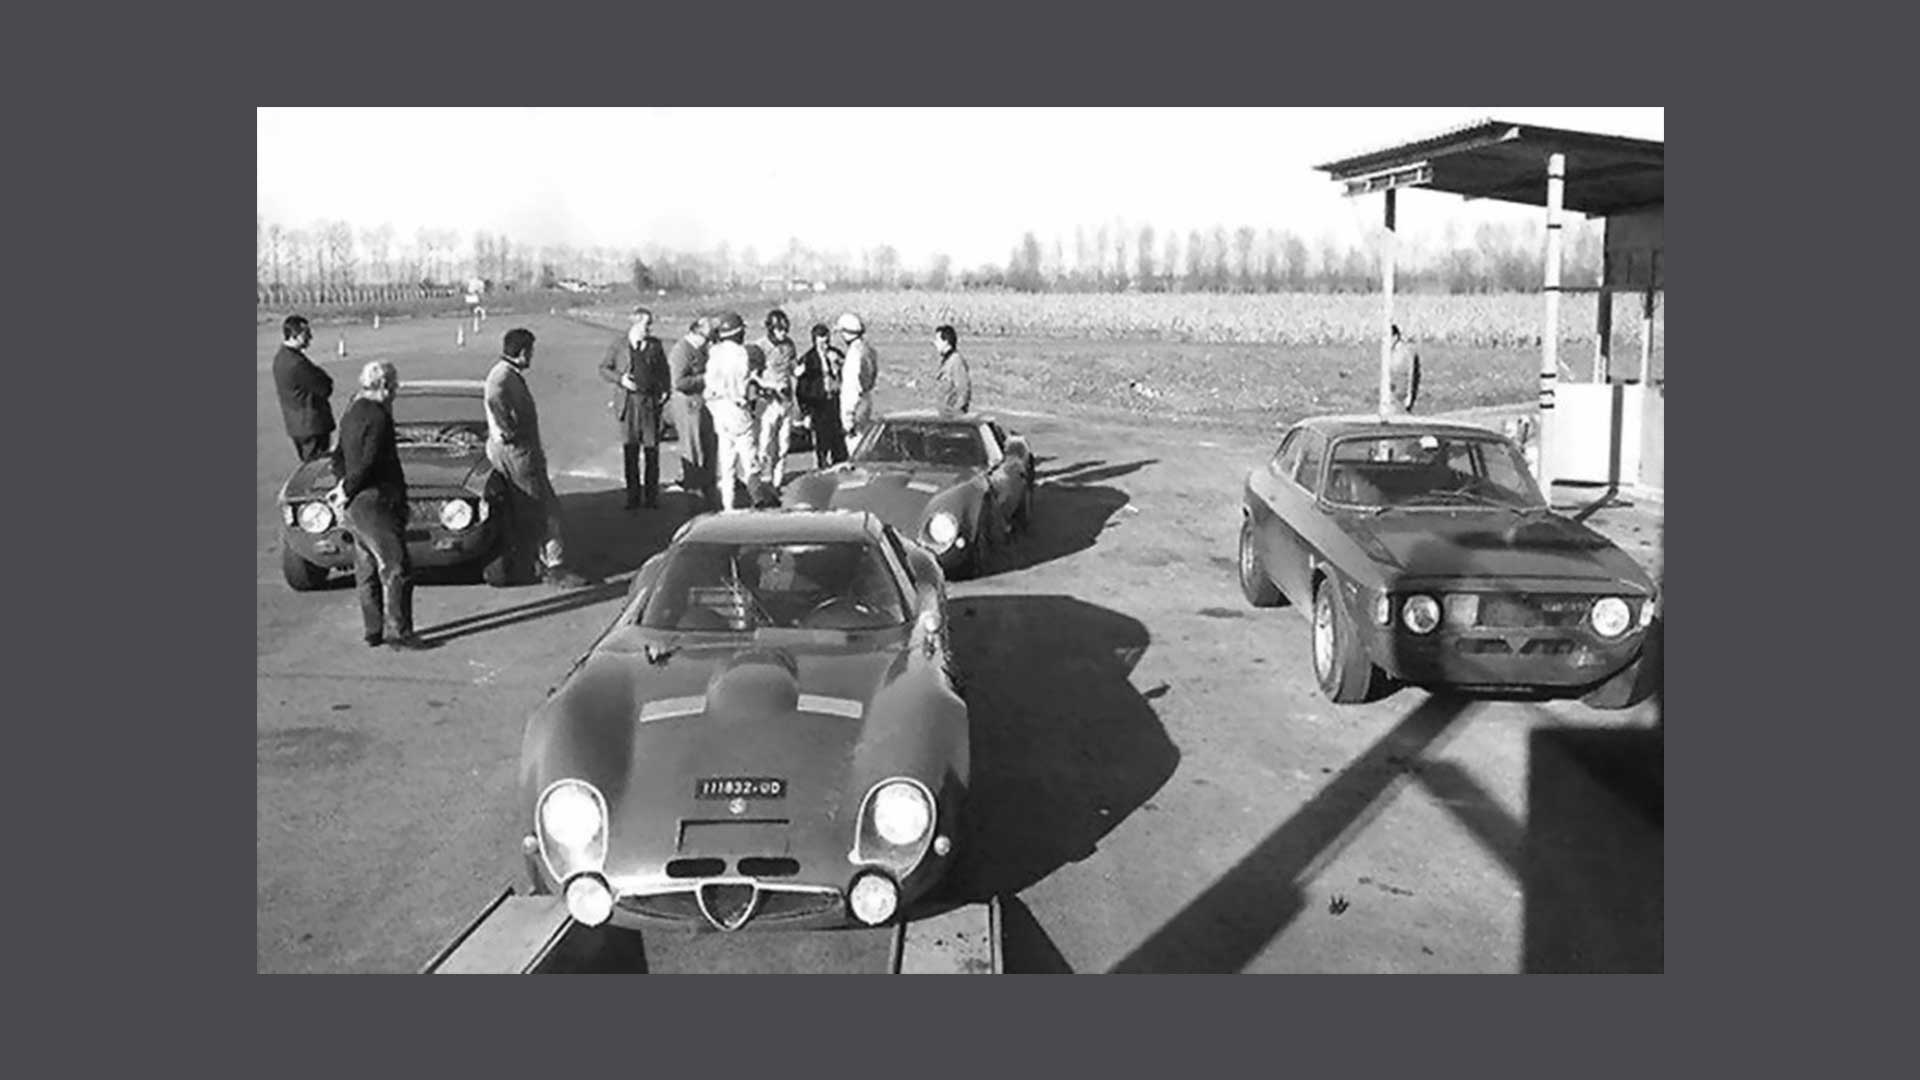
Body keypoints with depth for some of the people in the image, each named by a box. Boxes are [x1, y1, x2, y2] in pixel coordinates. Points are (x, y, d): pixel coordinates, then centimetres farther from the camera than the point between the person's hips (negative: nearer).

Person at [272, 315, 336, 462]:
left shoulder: (280, 357, 6)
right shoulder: (297, 364, -25)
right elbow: (325, 389, -19)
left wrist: (320, 375, -5)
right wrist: (327, 380, 0)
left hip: (296, 426, 10)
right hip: (312, 427, -10)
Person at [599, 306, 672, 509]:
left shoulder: (655, 345, 8)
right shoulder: (618, 345, 3)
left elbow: (664, 371, 16)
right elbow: (604, 369, 7)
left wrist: (665, 391, 2)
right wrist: (620, 379, -9)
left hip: (650, 402, 1)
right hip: (627, 402, -1)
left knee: (651, 449, 1)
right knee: (629, 450, 3)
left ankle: (651, 495, 9)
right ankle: (633, 495, 11)